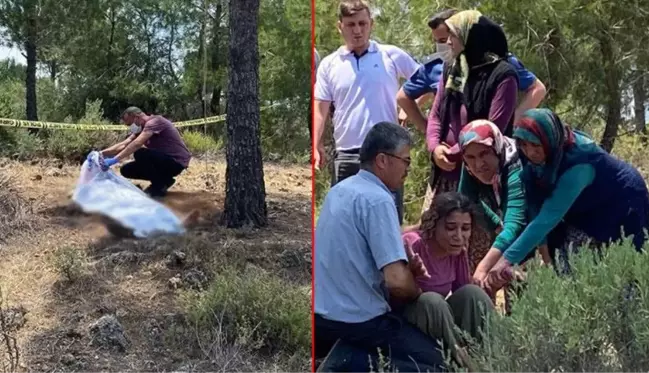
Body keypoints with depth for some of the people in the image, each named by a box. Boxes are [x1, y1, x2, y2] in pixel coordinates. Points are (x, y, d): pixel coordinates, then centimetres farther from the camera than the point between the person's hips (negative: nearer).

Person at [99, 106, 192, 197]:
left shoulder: (154, 122, -18)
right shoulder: (142, 128, 11)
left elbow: (136, 144, -32)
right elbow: (123, 145, 3)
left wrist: (115, 160, -36)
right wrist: (101, 154, -9)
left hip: (176, 161, -9)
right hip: (164, 160, 9)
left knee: (140, 154, -29)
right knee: (126, 170, 2)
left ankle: (159, 187, -12)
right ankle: (163, 180, 11)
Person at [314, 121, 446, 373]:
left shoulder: (340, 189, 8)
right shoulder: (378, 199, -18)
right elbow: (397, 282, -24)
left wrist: (406, 269, 7)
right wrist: (417, 292, -2)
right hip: (357, 321, -8)